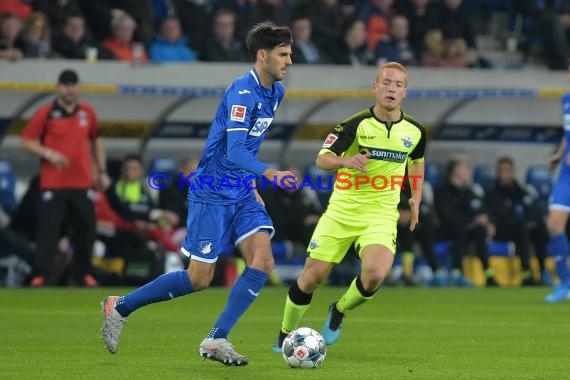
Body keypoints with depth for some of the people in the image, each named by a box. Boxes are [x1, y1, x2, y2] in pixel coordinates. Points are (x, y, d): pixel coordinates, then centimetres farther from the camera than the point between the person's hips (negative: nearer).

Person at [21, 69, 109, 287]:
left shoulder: (88, 113, 8)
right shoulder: (46, 113, -4)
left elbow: (96, 141, 20)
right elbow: (27, 141, -2)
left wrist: (102, 171, 14)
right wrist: (48, 153, -18)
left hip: (82, 184, 4)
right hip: (53, 184, -4)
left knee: (86, 228, 5)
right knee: (48, 228, -8)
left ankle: (82, 273, 18)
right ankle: (40, 274, -6)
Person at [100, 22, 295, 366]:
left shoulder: (276, 92, 7)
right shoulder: (242, 92, -20)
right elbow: (234, 151, -31)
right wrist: (270, 173, -45)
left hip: (242, 193, 8)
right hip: (212, 193, -8)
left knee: (263, 262, -11)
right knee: (199, 279, -3)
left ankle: (217, 340, -8)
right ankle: (120, 307, 14)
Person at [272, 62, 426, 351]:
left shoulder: (414, 131, 1)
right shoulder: (356, 124, -9)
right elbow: (322, 159, -12)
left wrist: (416, 199, 13)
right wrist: (346, 160, -32)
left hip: (381, 215, 1)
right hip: (342, 210, -1)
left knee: (375, 274, -25)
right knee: (313, 276, -2)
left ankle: (339, 311, 8)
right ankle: (285, 334, 24)